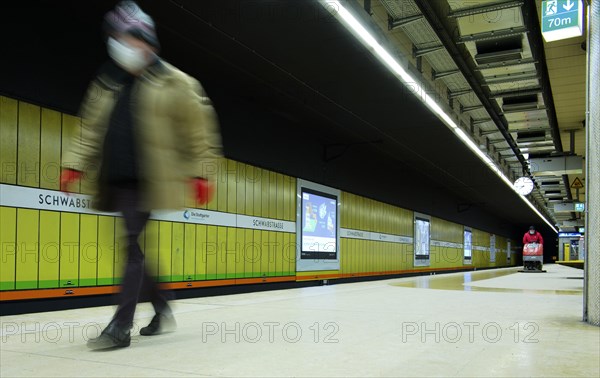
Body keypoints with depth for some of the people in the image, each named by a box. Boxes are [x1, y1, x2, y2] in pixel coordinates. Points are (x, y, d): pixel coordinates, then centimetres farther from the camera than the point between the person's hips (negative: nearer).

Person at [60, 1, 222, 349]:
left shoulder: (173, 82, -2)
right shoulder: (107, 83, 16)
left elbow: (199, 128, -3)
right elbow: (92, 129, 19)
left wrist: (201, 173, -7)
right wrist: (76, 164, 10)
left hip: (146, 180, -6)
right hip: (117, 179, 7)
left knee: (136, 246, -9)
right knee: (136, 248, 11)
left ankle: (122, 326, -4)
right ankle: (162, 309, 28)